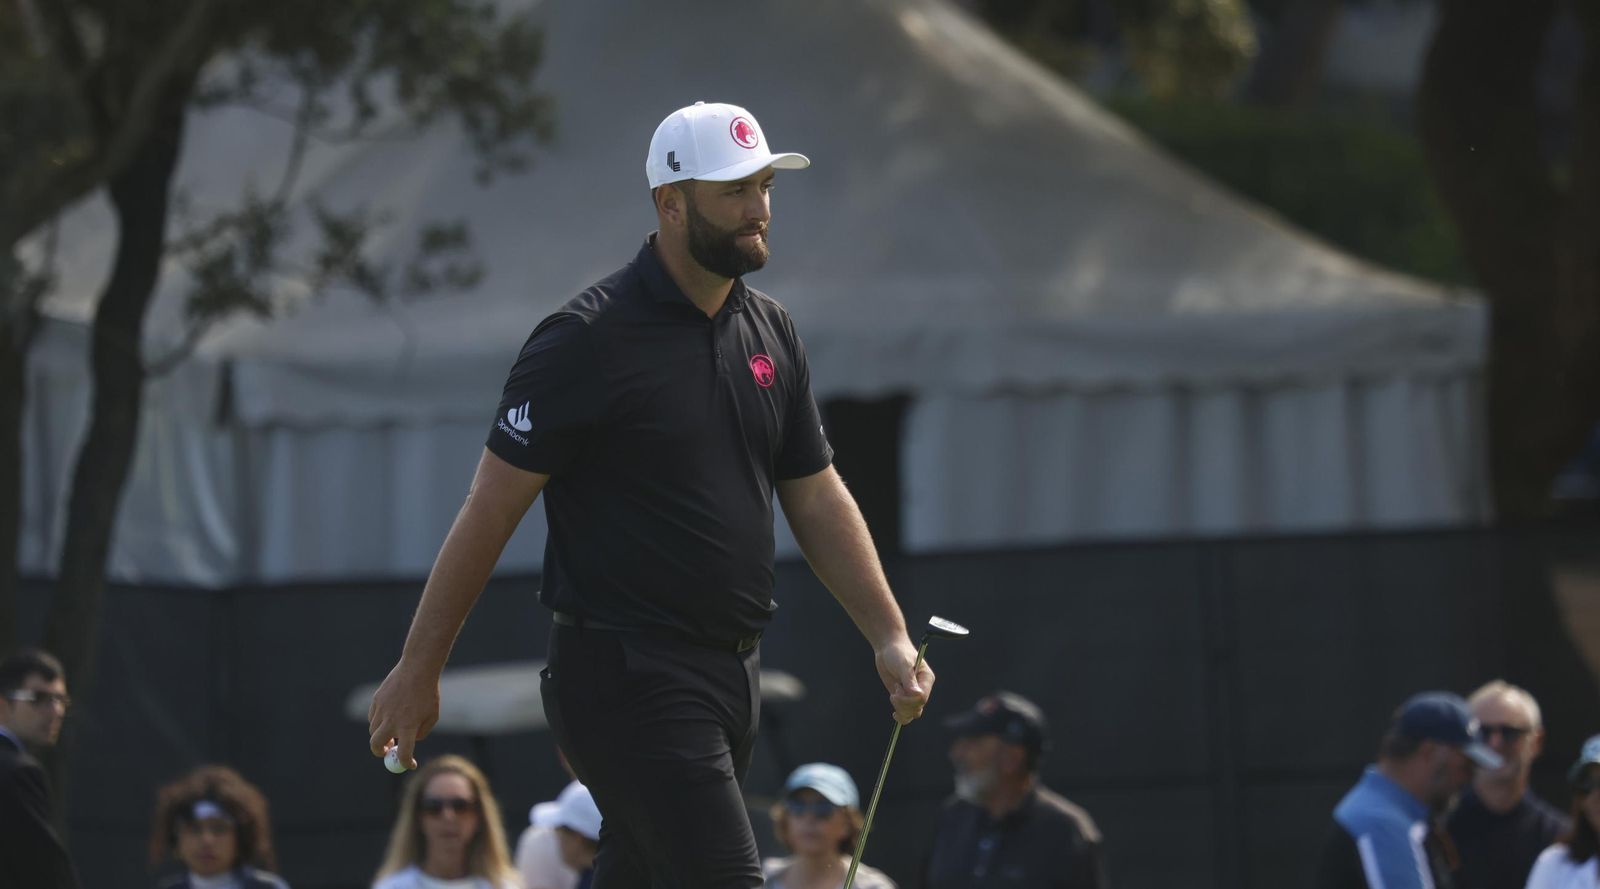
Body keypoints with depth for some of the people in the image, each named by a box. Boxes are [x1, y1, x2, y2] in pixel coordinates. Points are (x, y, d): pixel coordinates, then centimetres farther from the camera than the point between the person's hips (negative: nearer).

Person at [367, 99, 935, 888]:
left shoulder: (770, 333, 12)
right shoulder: (589, 340, -11)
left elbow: (817, 499, 19)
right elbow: (490, 510, -9)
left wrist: (889, 637, 10)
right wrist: (417, 670, -8)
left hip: (731, 673, 8)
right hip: (626, 679, -8)